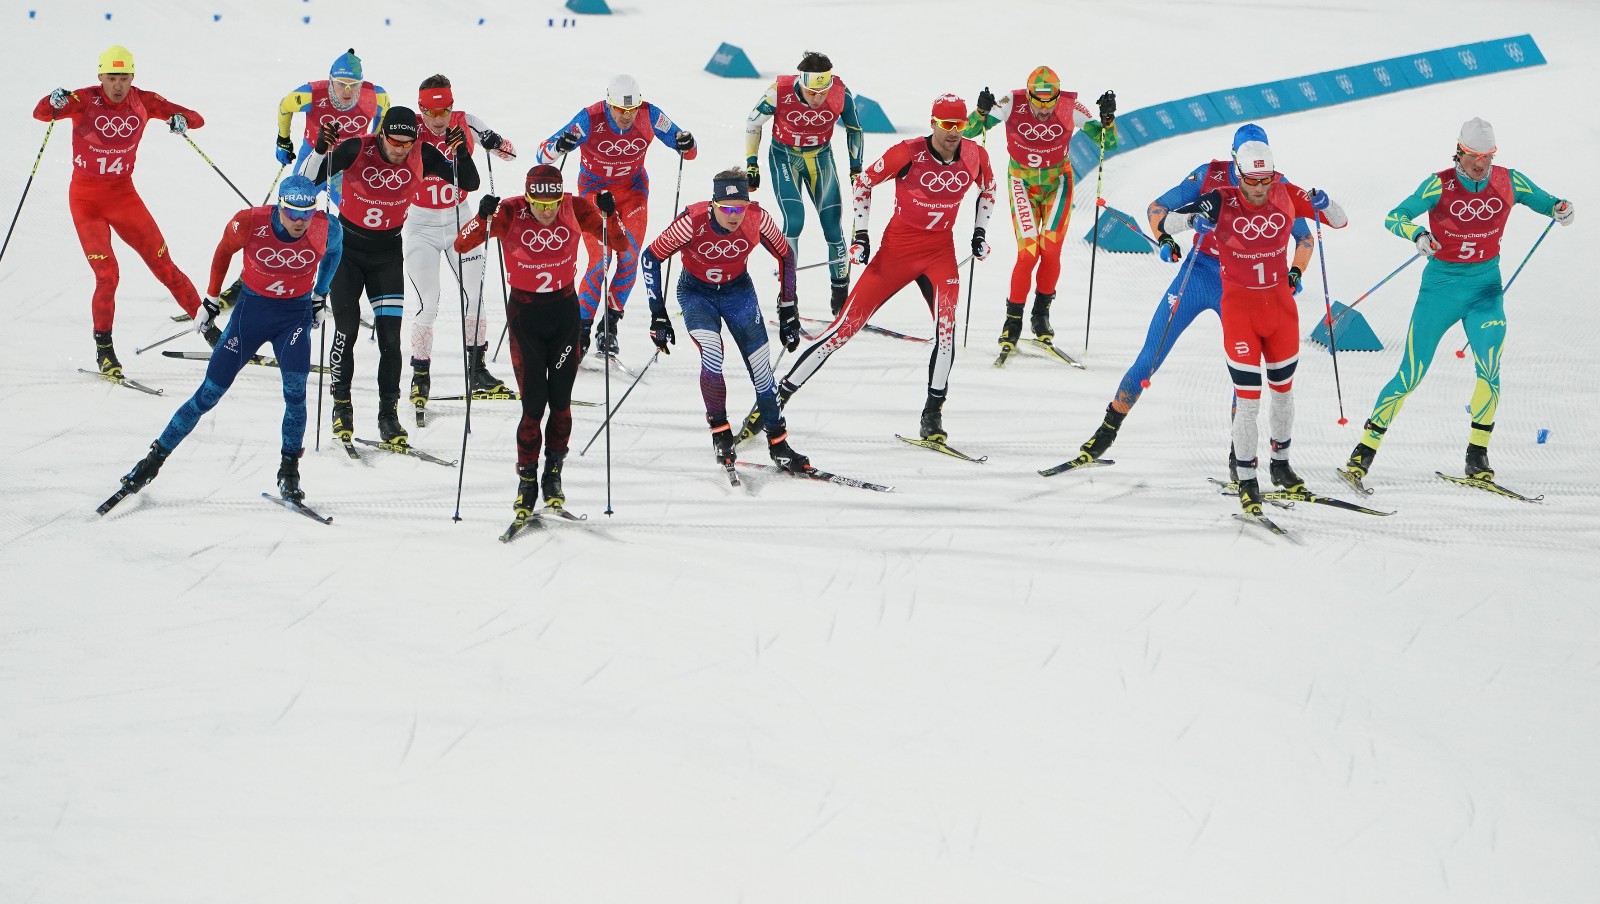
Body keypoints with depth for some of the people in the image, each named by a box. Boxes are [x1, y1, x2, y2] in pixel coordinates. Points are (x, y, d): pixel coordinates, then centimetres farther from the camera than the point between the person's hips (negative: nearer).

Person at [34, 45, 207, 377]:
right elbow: (41, 113, -24)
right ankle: (103, 348, 2)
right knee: (107, 274, -13)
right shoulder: (85, 100, -13)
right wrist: (53, 102, -46)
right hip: (86, 198, -3)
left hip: (123, 194, 3)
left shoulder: (143, 101, -5)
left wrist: (182, 120, -26)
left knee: (164, 265, 3)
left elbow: (196, 119, -3)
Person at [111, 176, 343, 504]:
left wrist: (320, 296, 13)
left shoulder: (325, 229, -18)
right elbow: (225, 249, 1)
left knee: (295, 390, -20)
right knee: (209, 393, -1)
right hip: (252, 308, 0)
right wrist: (211, 298, 8)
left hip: (296, 314, 1)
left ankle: (289, 471, -5)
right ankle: (155, 459, 12)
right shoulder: (250, 223, -22)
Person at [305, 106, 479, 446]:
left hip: (388, 252, 1)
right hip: (348, 246, -1)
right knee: (346, 329, -2)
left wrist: (462, 152, -29)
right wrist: (320, 150, -36)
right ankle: (342, 403, 17)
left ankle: (388, 412, 6)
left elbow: (468, 184, -11)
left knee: (390, 334, -5)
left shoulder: (422, 156, -14)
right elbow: (309, 180, -18)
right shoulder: (357, 149, -20)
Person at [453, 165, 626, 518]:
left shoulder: (576, 209, -10)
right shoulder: (511, 212, -14)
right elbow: (462, 245, -15)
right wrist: (482, 218, -33)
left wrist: (609, 215, -26)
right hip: (525, 312, -1)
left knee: (560, 399, 3)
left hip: (565, 309, 2)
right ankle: (527, 480, 9)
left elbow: (620, 244, -7)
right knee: (533, 402, -5)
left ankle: (554, 473, 21)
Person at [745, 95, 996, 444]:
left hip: (940, 252, 2)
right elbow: (864, 182, -2)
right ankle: (777, 398, 2)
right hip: (897, 248, -2)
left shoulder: (975, 156, -6)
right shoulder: (908, 153, -17)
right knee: (847, 325, -5)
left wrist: (980, 233, 13)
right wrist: (861, 235, -5)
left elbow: (988, 189, 18)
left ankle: (933, 412, -12)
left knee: (947, 320, -25)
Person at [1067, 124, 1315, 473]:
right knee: (1149, 358, 0)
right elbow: (1157, 207, 1)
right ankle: (1107, 432, 14)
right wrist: (1164, 238, -17)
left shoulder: (1277, 187, -6)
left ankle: (1240, 457, 7)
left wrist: (1295, 274, -12)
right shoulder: (1210, 175, -8)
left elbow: (1305, 237, 5)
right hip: (1197, 274, 0)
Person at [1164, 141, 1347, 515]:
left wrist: (1323, 203, -21)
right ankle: (1247, 481, 3)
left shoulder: (1286, 196, -5)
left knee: (1283, 390, 18)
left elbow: (1339, 222, 2)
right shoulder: (1222, 202, -12)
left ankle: (1281, 464, 38)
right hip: (1239, 306, -4)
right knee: (1248, 399, -8)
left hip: (1281, 304, 4)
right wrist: (1193, 218, -33)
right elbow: (1167, 221, -11)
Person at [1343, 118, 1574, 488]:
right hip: (1442, 285, -2)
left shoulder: (1508, 181, -2)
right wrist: (1416, 233, -36)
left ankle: (1477, 456, -4)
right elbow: (1393, 217, -15)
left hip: (1486, 287, 2)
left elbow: (1544, 201, 9)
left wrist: (1560, 209, -15)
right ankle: (1363, 453, 4)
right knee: (1409, 376, -4)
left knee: (1489, 370, -17)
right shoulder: (1441, 185, -11)